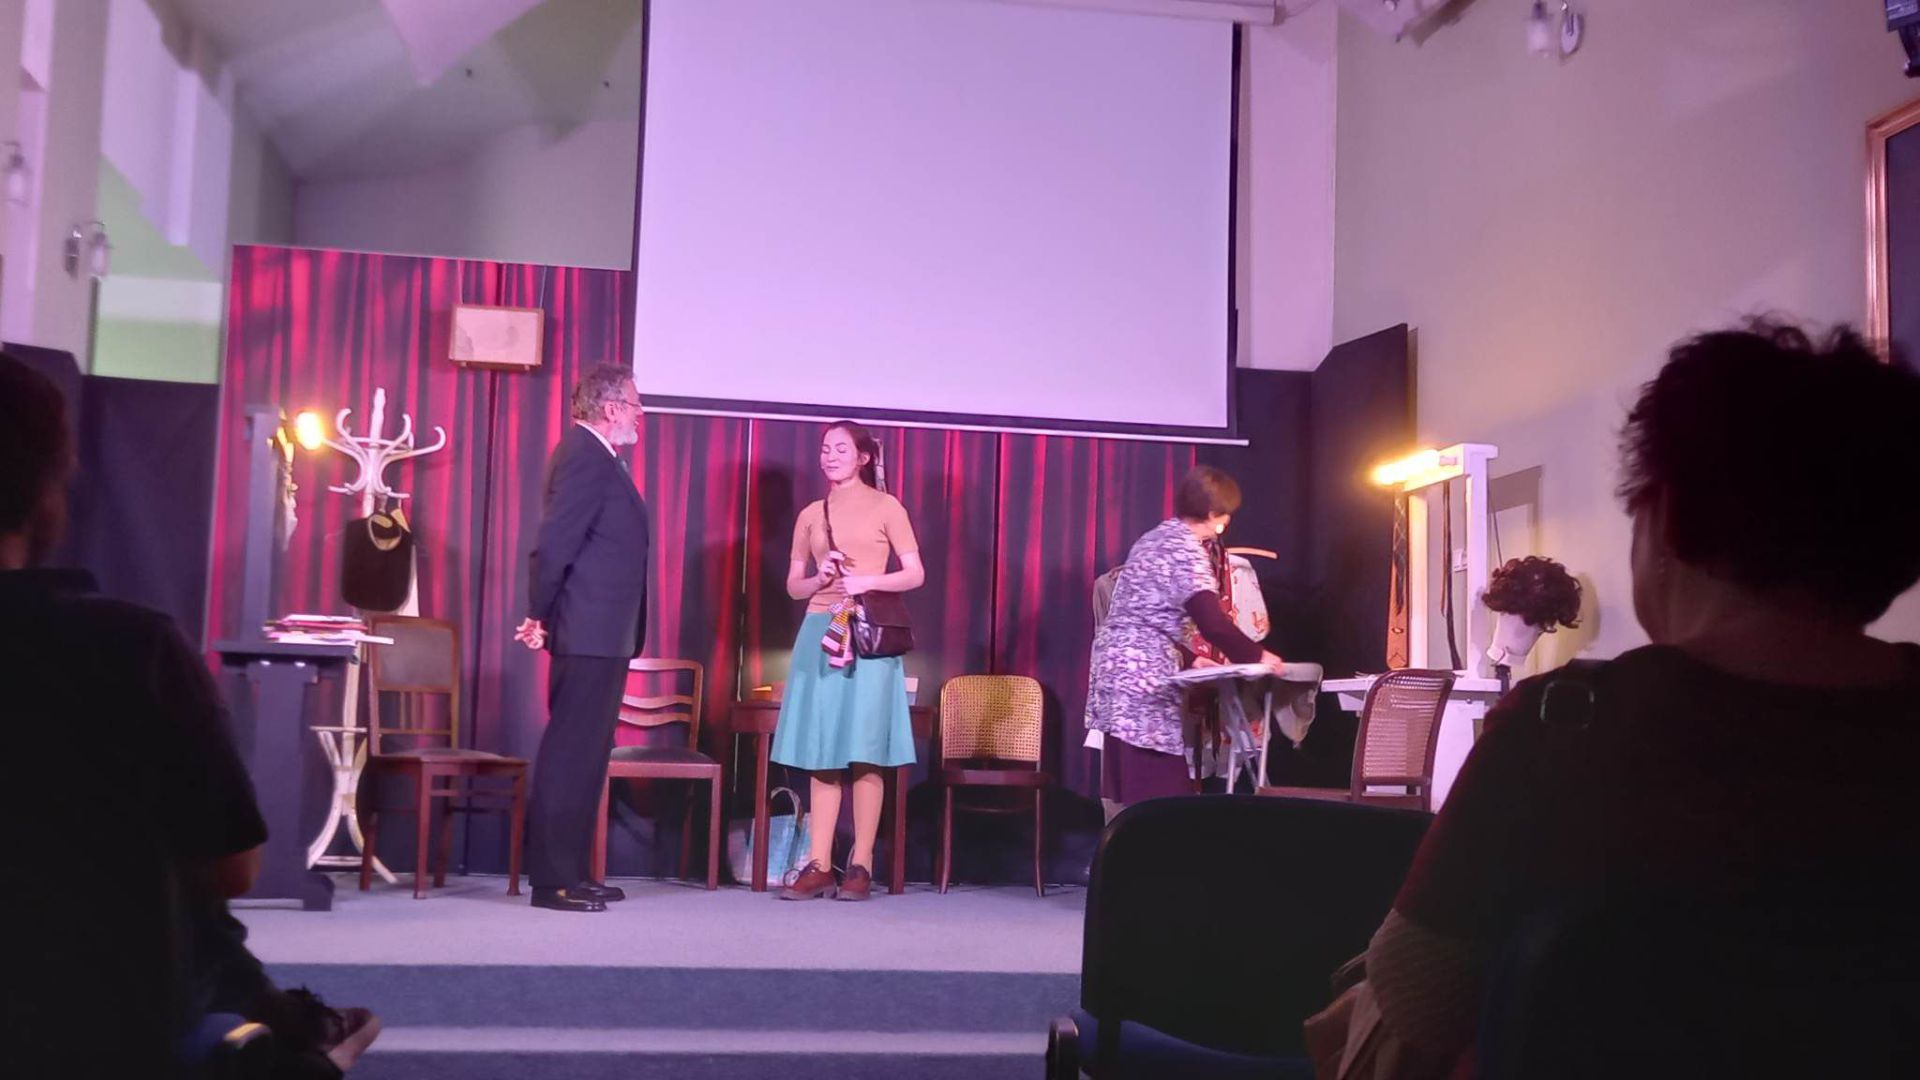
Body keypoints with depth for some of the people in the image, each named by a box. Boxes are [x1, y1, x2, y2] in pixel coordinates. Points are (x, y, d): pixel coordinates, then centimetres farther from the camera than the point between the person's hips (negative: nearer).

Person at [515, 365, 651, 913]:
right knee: (570, 754, -6)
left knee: (584, 753, 14)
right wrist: (540, 616, -15)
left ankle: (571, 871, 21)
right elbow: (555, 543, -21)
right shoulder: (585, 457, -15)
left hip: (601, 633, 10)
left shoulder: (595, 456, 16)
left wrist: (545, 615, 15)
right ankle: (553, 880, -1)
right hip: (589, 632, -10)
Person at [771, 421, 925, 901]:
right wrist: (820, 579, -4)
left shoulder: (886, 507, 4)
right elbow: (793, 585, 17)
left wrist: (867, 581, -13)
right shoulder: (811, 514, 15)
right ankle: (818, 865, 3)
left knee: (864, 753, -5)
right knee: (821, 754, 2)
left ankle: (861, 866, -1)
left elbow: (916, 574, 2)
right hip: (820, 634, 4)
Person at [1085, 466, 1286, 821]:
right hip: (1143, 675, -10)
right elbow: (1212, 623, -20)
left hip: (1121, 669, 10)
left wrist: (1190, 659, 23)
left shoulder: (1158, 537, 18)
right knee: (1152, 795, -8)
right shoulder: (1186, 550, -12)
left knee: (1123, 792, 11)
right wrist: (1256, 656, -6)